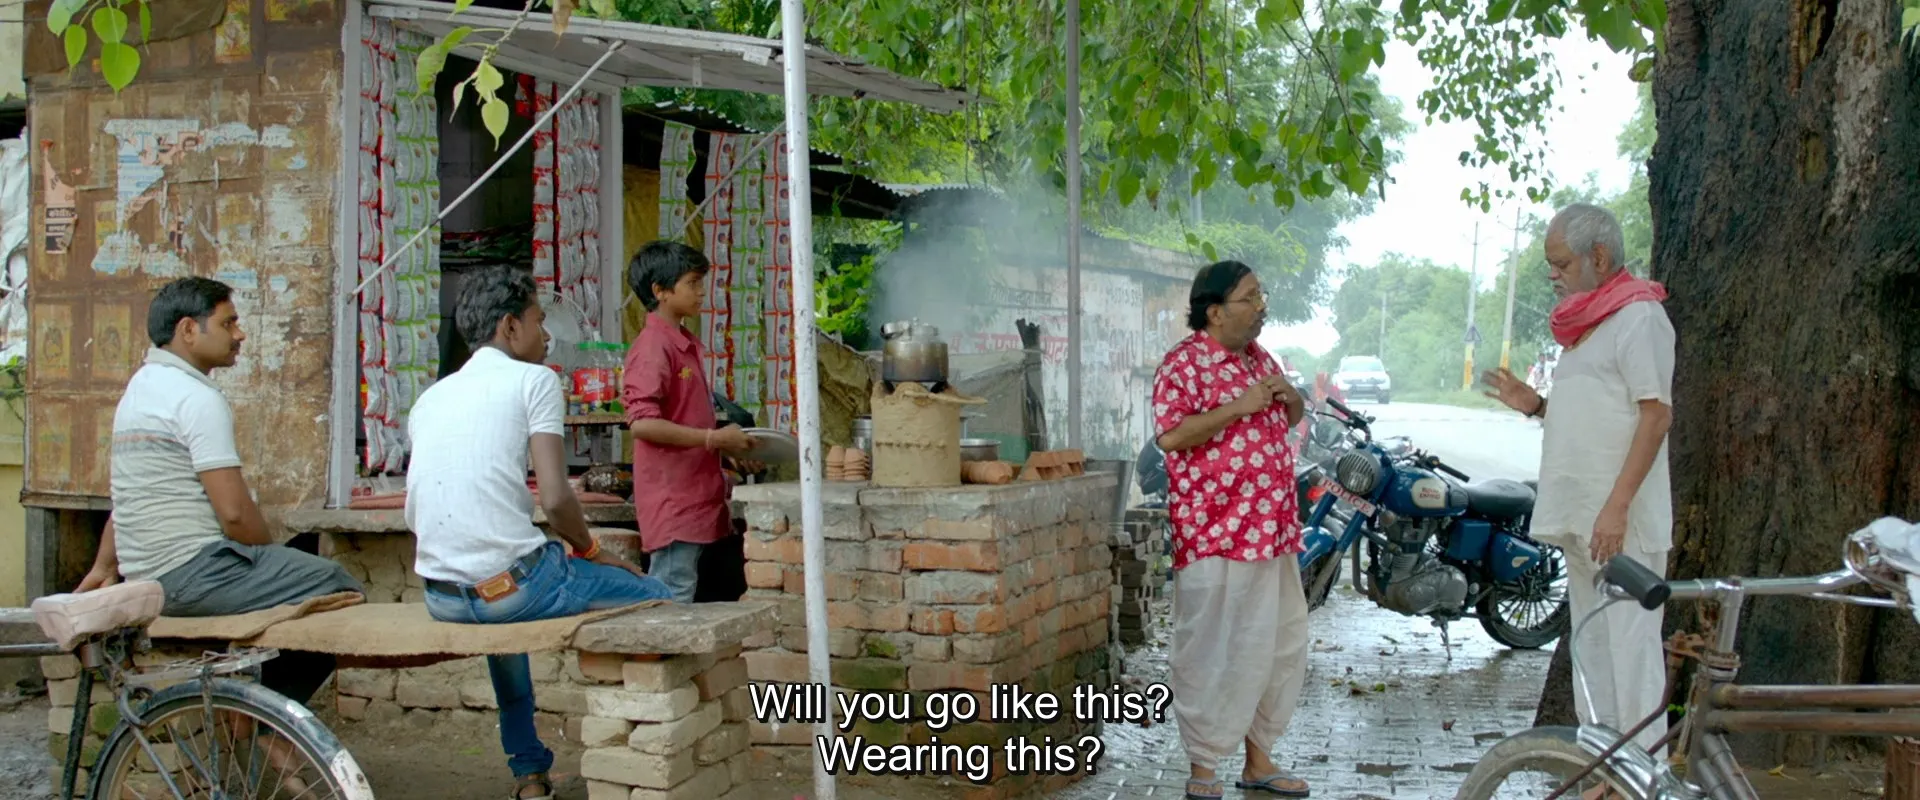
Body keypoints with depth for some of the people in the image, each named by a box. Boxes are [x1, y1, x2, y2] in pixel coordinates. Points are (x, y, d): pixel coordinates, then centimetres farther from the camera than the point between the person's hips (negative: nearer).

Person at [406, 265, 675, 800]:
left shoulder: (430, 398, 17)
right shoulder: (533, 380, -1)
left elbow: (418, 519, 20)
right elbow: (555, 499, -11)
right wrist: (589, 550, 6)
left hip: (441, 599, 7)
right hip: (512, 584, -7)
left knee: (500, 612, 41)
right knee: (655, 600, 13)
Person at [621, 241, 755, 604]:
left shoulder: (685, 344, 17)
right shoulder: (653, 347, -13)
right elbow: (642, 422, -22)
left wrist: (728, 443, 12)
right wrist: (715, 439, -18)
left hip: (696, 499, 9)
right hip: (672, 502, -9)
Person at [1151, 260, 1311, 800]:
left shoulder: (1257, 356, 14)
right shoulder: (1184, 362, -11)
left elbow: (1292, 418, 25)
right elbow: (1170, 435, -23)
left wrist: (1289, 395, 2)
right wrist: (1239, 406, -22)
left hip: (1272, 532, 8)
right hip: (1214, 534, -8)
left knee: (1280, 646, 13)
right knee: (1212, 653, -2)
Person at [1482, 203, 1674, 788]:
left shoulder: (1637, 316, -9)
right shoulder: (1588, 324, 19)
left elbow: (1655, 413, -17)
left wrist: (1617, 506, -22)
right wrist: (1535, 406, 8)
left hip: (1621, 520, -10)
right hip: (1580, 518, 10)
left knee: (1629, 645, -8)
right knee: (1591, 648, 14)